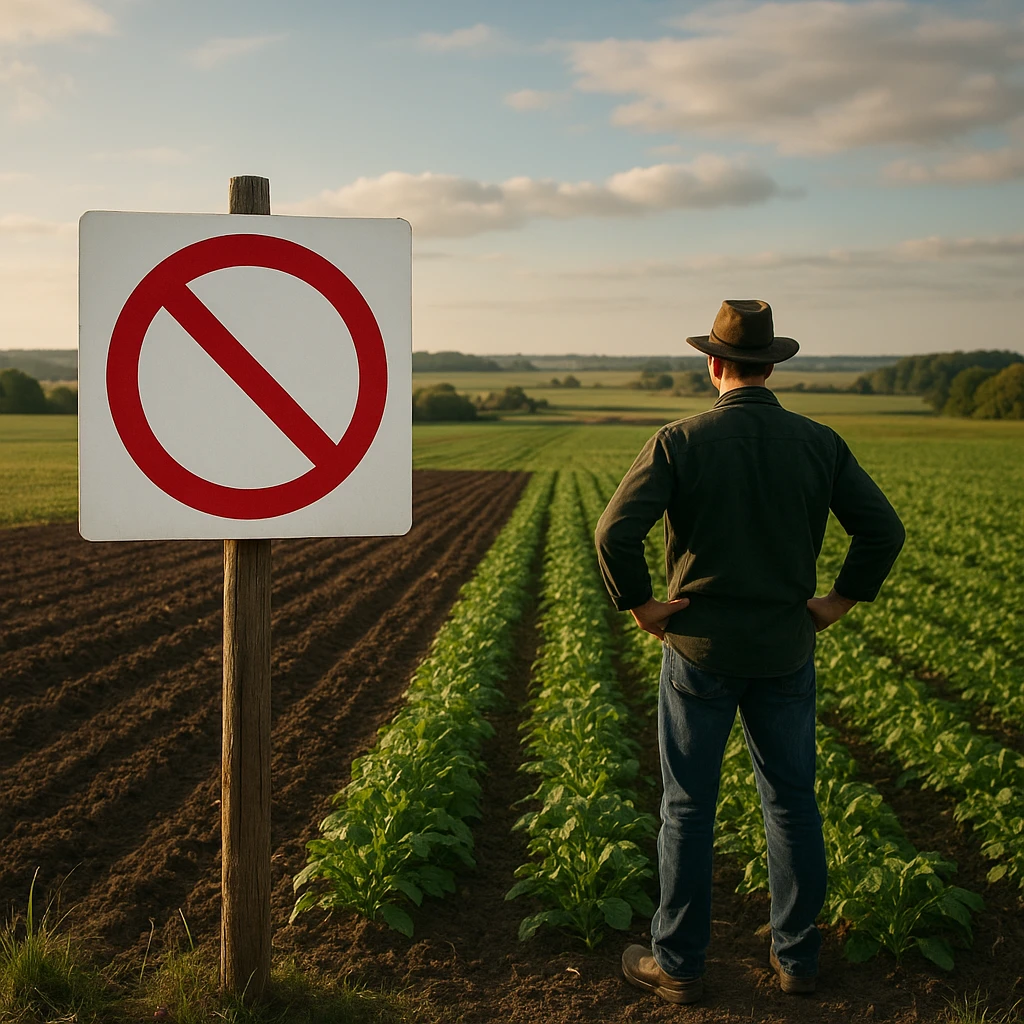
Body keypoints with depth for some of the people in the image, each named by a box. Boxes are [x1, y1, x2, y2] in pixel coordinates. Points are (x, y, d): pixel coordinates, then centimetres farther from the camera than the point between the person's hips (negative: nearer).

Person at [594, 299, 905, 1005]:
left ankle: (679, 965, 17)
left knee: (689, 807, 7)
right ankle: (797, 957, 25)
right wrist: (839, 602, 4)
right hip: (787, 652, 3)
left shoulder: (681, 441, -11)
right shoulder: (819, 443, -2)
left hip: (700, 649, -2)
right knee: (793, 802, 15)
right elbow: (885, 530, -4)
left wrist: (639, 606, -8)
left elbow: (615, 532, -20)